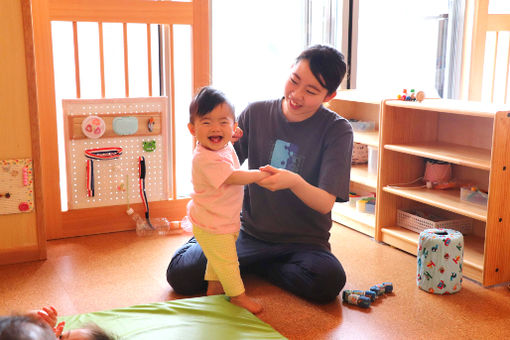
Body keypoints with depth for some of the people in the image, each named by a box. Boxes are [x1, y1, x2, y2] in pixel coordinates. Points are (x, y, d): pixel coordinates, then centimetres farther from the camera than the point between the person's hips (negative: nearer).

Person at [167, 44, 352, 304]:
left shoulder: (337, 130, -9)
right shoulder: (256, 113, -2)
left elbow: (325, 203, -17)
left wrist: (294, 182, -37)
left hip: (304, 240, 0)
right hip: (250, 231, 1)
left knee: (329, 280, -32)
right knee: (181, 275, -17)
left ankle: (255, 265, -2)